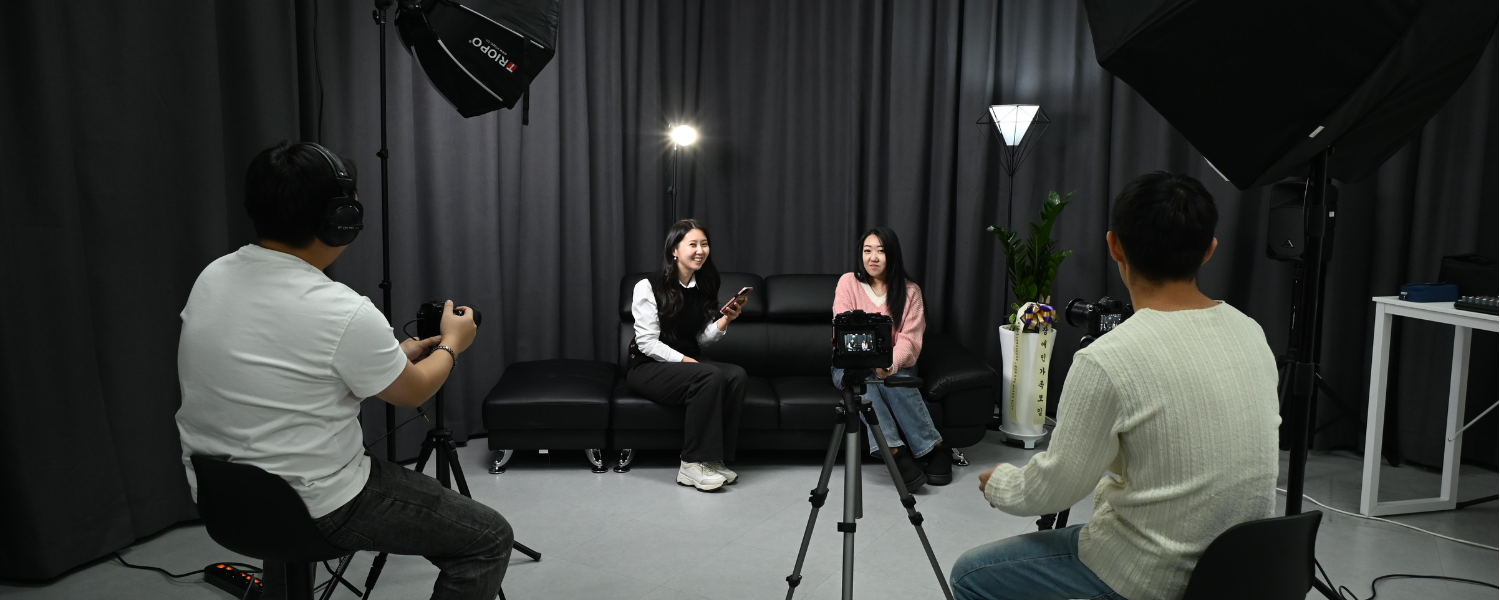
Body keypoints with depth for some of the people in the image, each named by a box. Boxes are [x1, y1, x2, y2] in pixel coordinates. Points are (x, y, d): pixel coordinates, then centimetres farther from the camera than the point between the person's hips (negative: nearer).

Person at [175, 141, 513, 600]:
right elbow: (412, 392, -7)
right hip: (313, 512, -8)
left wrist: (394, 353, 20)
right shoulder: (343, 313, -25)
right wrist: (451, 345, 13)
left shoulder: (212, 277, -2)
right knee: (488, 539, 3)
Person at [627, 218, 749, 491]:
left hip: (689, 361, 6)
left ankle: (715, 458, -19)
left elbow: (702, 338, 9)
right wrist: (684, 360, -21)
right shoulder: (648, 287, -10)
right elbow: (647, 343, -14)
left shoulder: (704, 286, 10)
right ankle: (692, 465, -27)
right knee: (711, 376, -33)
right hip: (648, 367, -6)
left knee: (736, 374, -24)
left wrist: (725, 320, -9)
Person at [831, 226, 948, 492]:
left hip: (895, 365, 0)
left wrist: (890, 364, -34)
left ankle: (933, 448, -26)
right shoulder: (848, 282, -1)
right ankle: (895, 451, -41)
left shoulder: (910, 291, 1)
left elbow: (909, 339, -12)